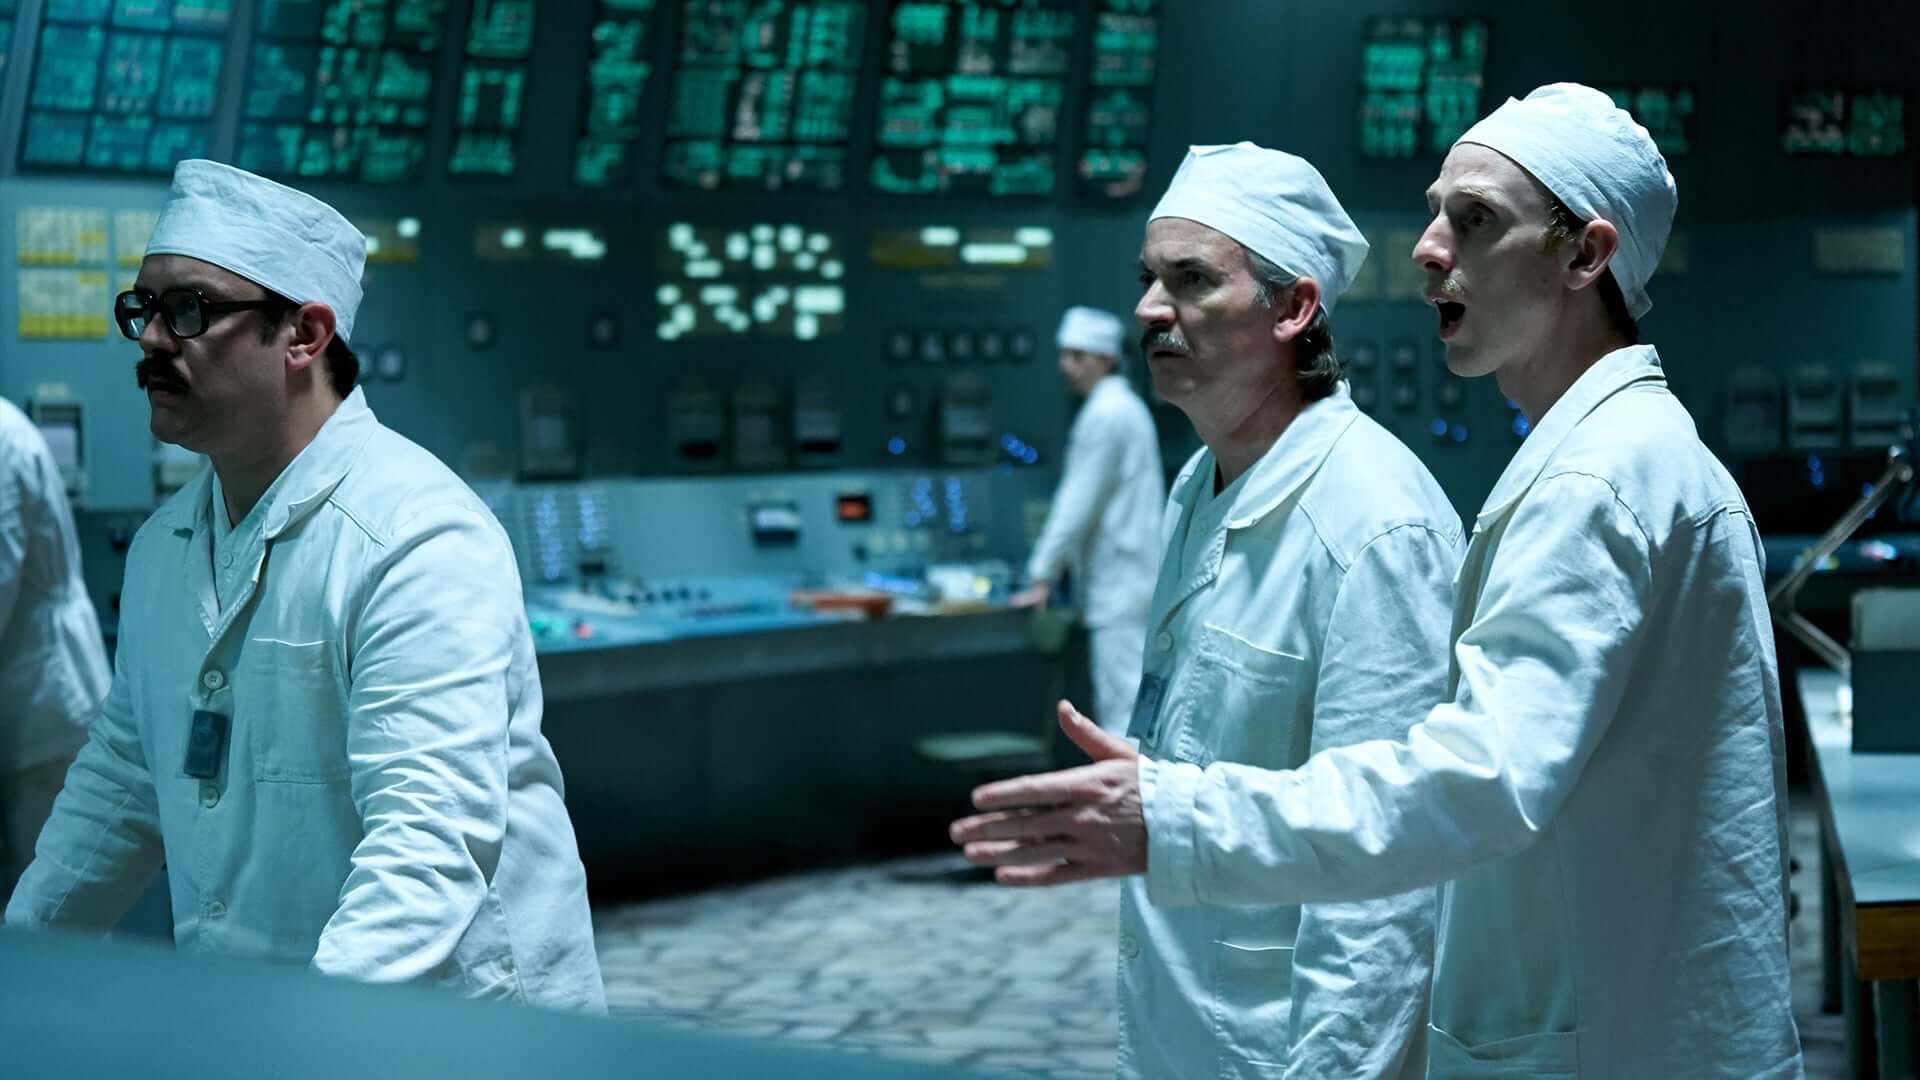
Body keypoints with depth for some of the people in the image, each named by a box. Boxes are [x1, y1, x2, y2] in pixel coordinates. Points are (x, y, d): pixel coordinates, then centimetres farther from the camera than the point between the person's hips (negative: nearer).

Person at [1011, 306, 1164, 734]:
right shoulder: (1126, 406, 18)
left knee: (1124, 703, -11)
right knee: (1119, 702, 11)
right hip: (1129, 583, 10)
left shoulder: (1105, 415, -13)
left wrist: (1043, 577, -12)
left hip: (1119, 584, -10)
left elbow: (1078, 502, -15)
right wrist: (1057, 567, 24)